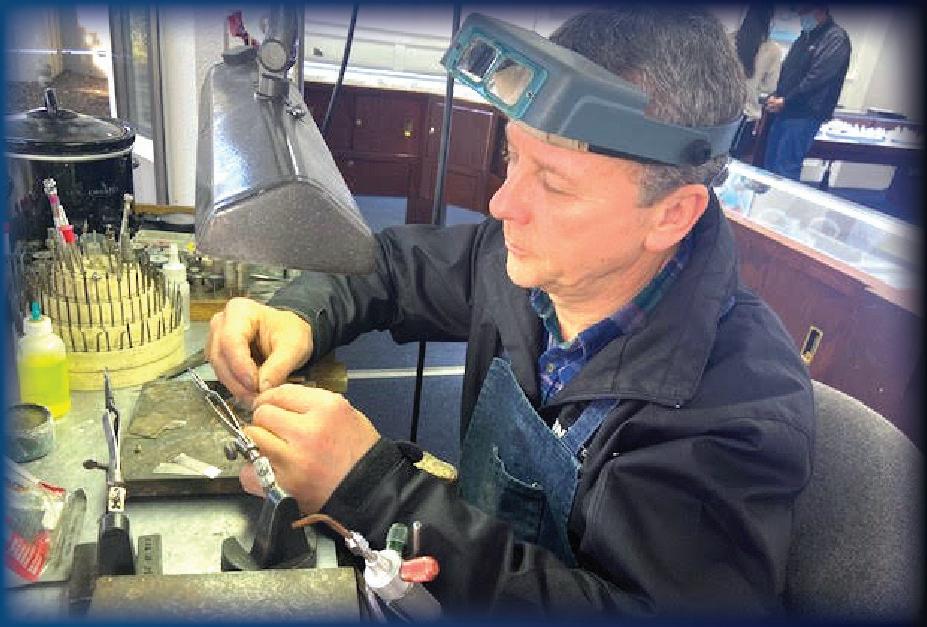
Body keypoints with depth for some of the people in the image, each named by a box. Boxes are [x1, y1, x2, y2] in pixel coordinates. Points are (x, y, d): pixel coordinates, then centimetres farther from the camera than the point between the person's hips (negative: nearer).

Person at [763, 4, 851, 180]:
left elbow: (817, 78, -18)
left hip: (805, 115, -9)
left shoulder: (836, 38, -10)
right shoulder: (805, 37, 18)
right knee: (769, 163, 11)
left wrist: (785, 101, -15)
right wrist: (775, 96, 5)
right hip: (784, 112, 9)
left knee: (786, 169, -9)